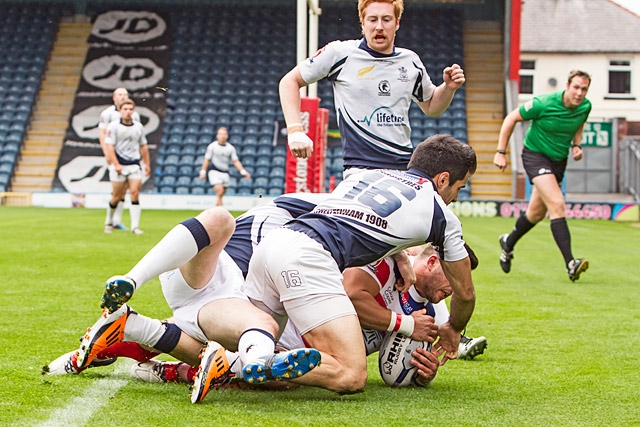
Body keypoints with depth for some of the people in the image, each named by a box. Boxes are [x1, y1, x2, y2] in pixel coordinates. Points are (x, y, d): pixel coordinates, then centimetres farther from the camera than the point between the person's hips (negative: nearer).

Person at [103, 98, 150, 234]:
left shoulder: (138, 126, 11)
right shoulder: (113, 126, -4)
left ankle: (135, 226, -9)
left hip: (135, 165, 3)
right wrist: (116, 164, -18)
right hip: (119, 165, -3)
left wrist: (147, 164, 17)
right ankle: (109, 221, 24)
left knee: (135, 193, -9)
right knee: (117, 196, 1)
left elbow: (143, 146, 20)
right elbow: (109, 146, -9)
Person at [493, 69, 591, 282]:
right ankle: (570, 264, -28)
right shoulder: (544, 104, -22)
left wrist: (576, 145, -1)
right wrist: (501, 152, -11)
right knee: (557, 204, -22)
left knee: (537, 212, 14)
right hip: (535, 155, -6)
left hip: (559, 160, 6)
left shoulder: (585, 107, -6)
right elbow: (511, 118, -10)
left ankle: (508, 243, 43)